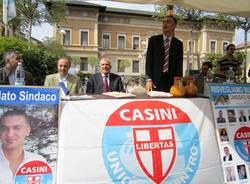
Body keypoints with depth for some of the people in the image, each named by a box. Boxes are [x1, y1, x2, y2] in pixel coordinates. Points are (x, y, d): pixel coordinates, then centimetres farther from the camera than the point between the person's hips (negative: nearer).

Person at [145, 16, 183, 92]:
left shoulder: (178, 44, 9)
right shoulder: (153, 40, 6)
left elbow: (179, 65, 4)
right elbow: (148, 61, 0)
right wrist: (149, 80, -11)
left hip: (171, 81, 1)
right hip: (155, 81, -1)